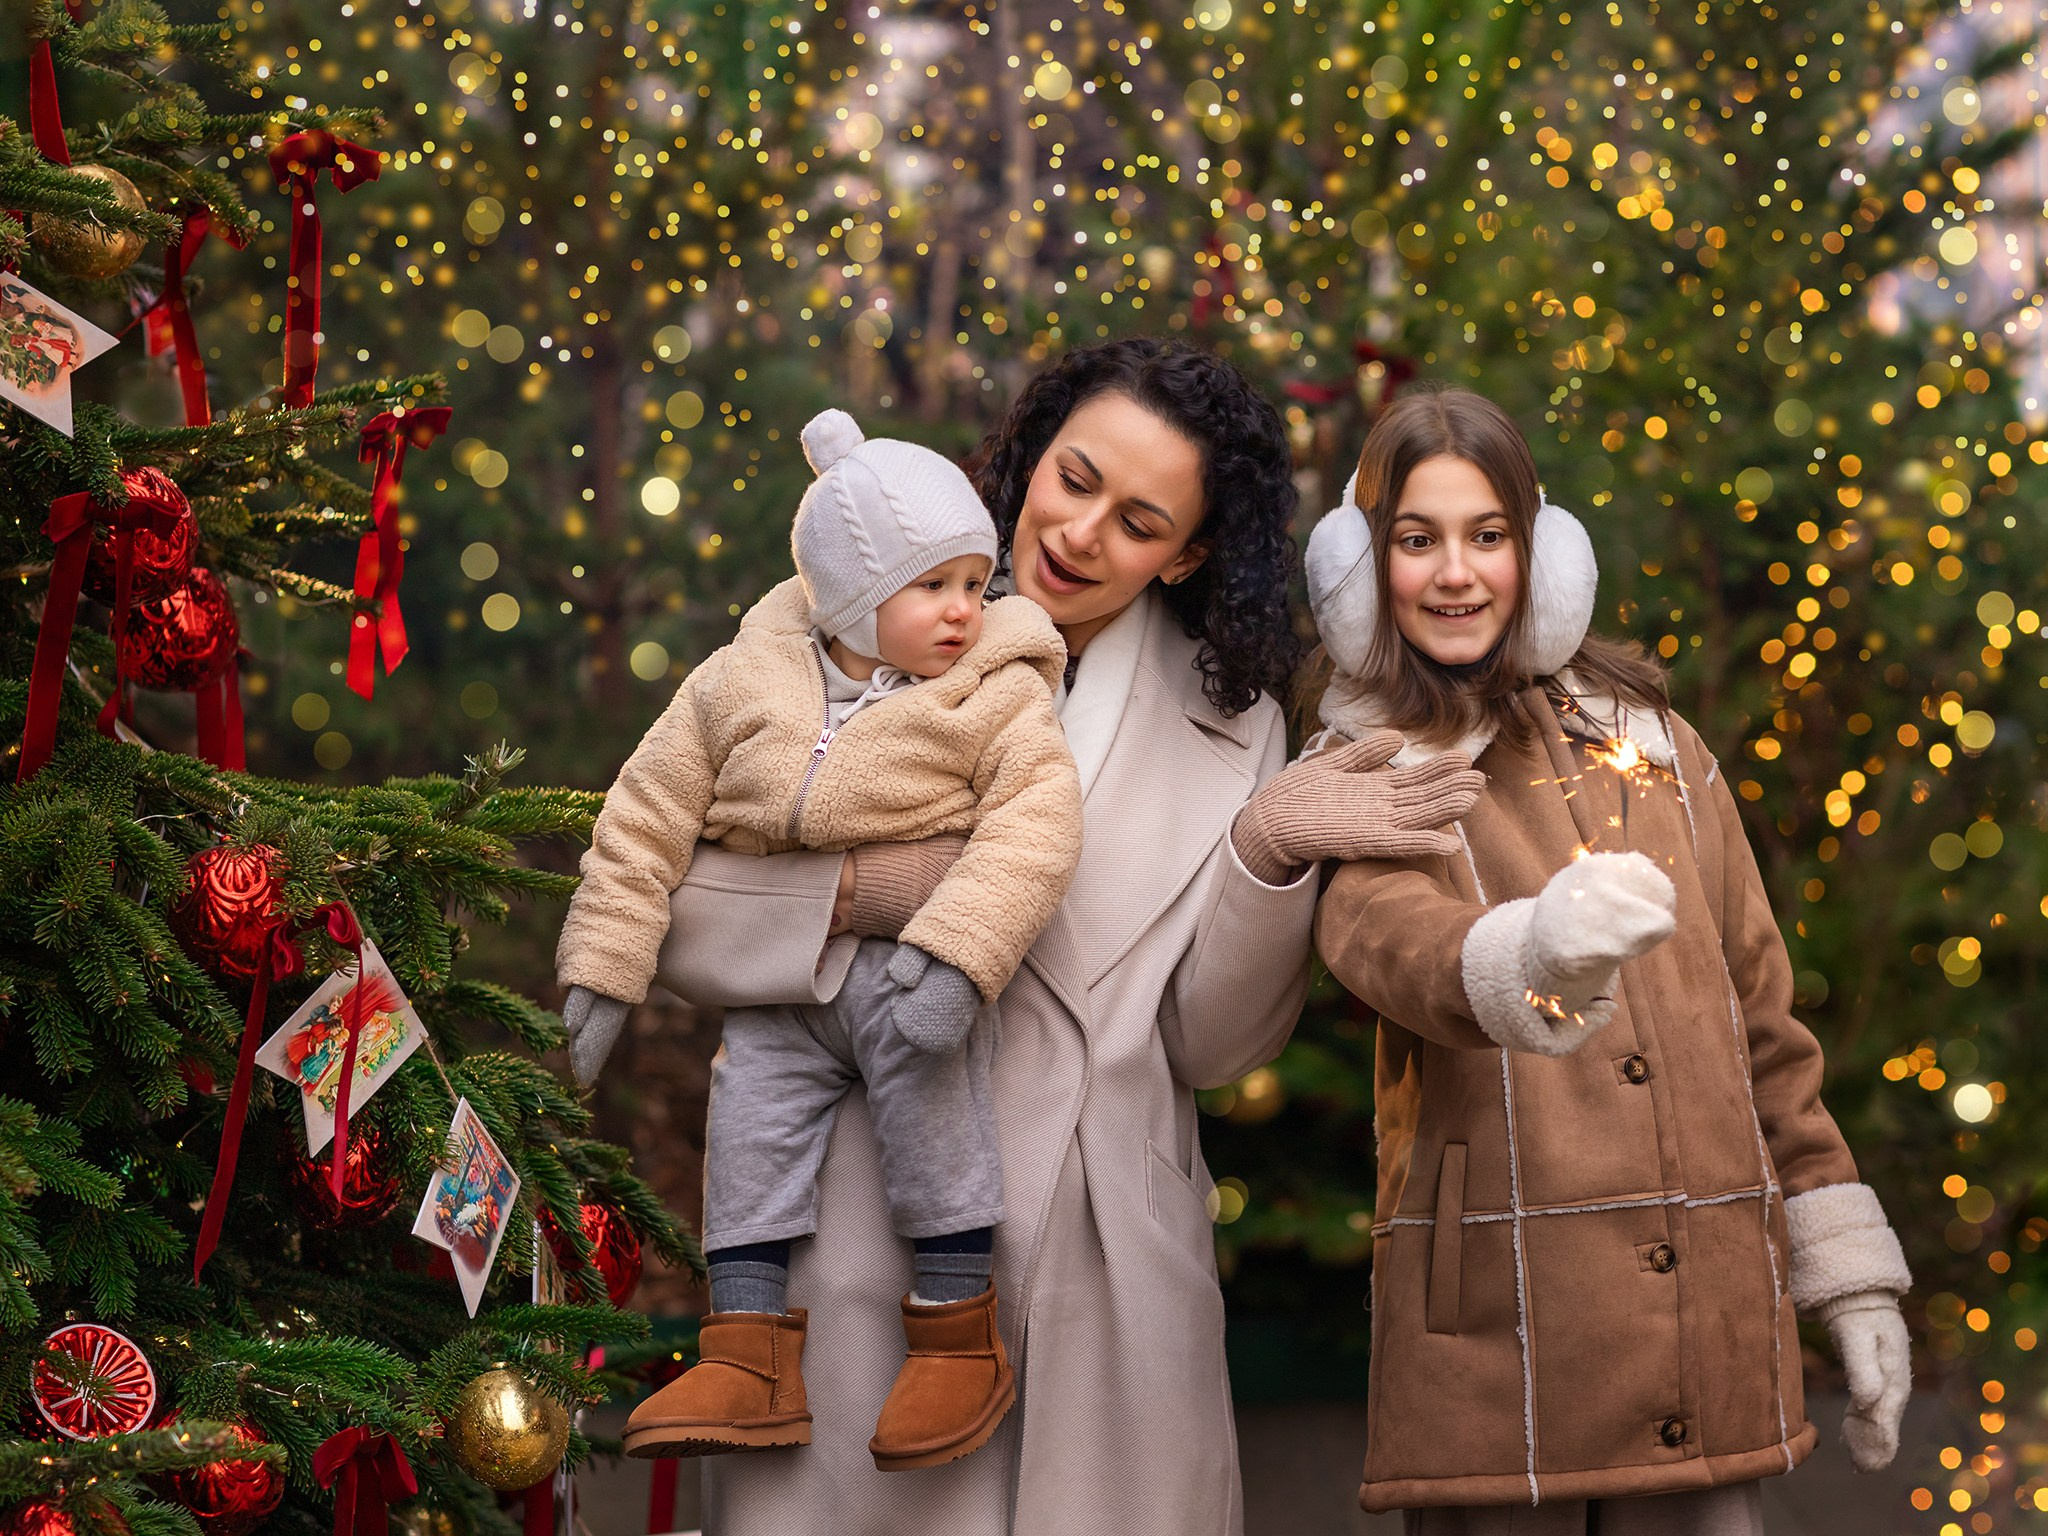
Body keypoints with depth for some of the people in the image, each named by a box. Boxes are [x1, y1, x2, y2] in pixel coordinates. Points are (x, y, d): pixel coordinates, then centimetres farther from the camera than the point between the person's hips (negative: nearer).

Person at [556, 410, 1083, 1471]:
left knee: (921, 1060, -28)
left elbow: (1034, 824, -18)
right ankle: (751, 1355, 0)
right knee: (750, 1108, -9)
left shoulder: (998, 697, -5)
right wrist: (599, 977, 1)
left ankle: (959, 1331, -17)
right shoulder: (737, 685, 1)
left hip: (907, 958, -4)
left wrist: (954, 957, -33)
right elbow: (648, 816, 5)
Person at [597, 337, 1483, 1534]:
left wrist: (1264, 850, -12)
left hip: (1110, 1289, 2)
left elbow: (1210, 1045, 1)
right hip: (865, 1250, -2)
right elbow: (672, 913, -3)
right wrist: (864, 892, -17)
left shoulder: (1228, 728, 8)